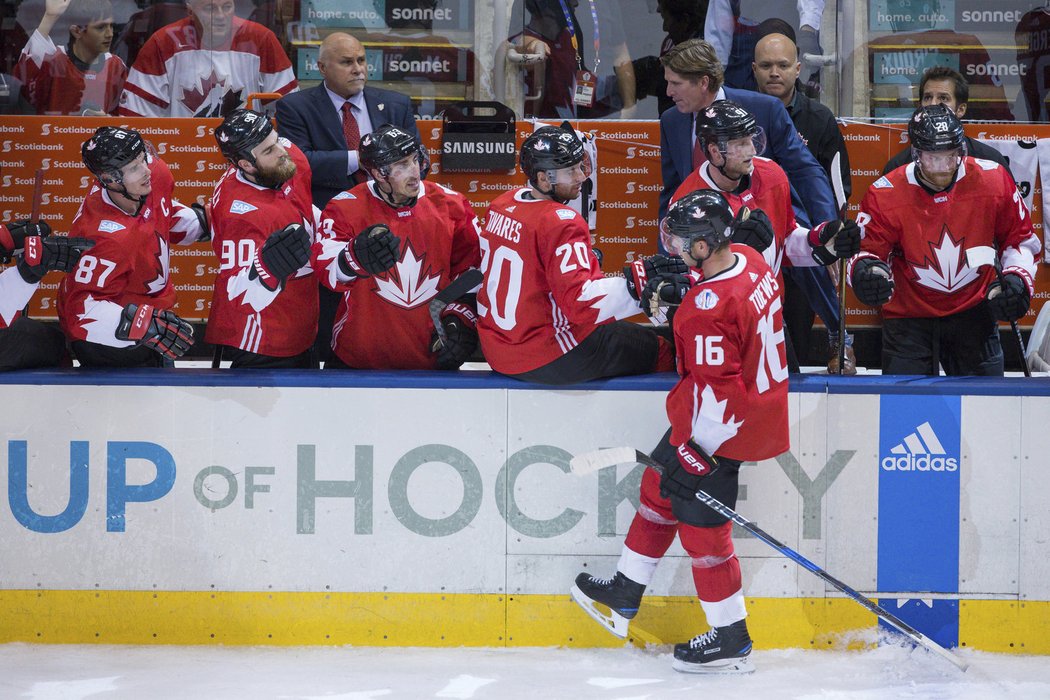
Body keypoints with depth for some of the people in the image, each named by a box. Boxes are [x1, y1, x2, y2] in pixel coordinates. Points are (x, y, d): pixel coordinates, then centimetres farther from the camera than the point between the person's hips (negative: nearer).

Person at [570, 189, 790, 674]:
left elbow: (716, 390, -28)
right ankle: (624, 596, 37)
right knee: (659, 488, 22)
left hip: (720, 432, -10)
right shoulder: (749, 260, -3)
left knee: (701, 526, 2)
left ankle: (731, 640, 13)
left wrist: (691, 453, -21)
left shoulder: (710, 308, -30)